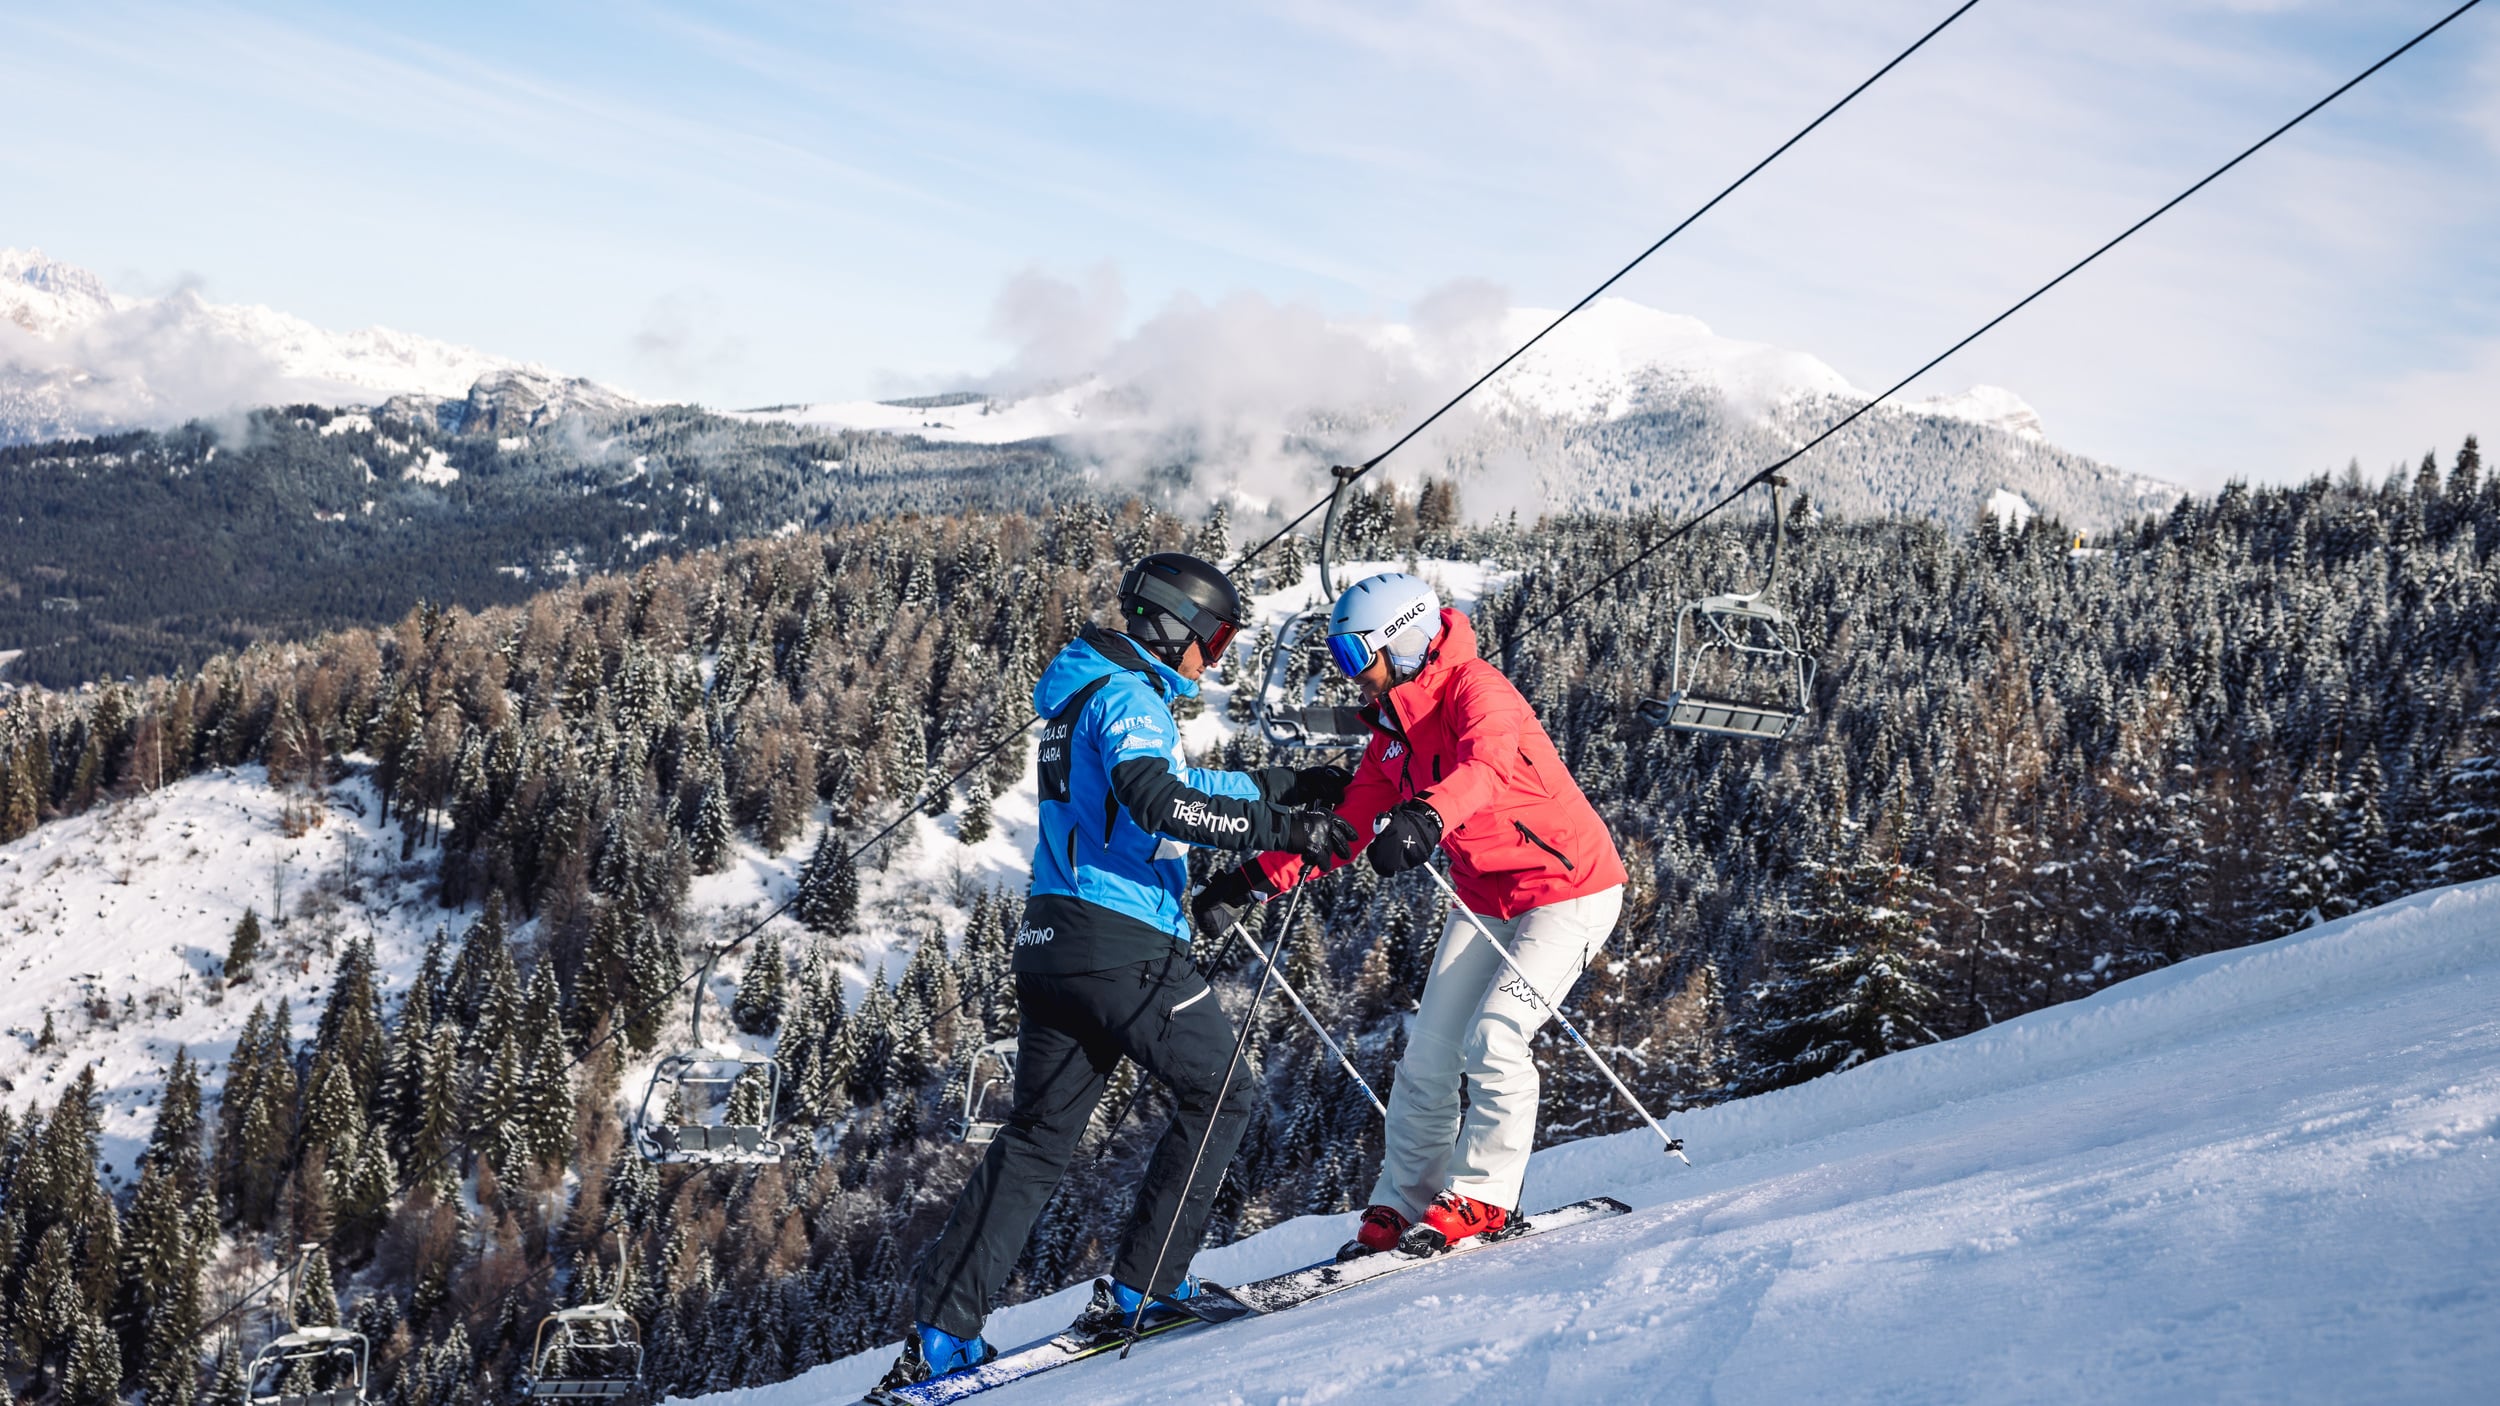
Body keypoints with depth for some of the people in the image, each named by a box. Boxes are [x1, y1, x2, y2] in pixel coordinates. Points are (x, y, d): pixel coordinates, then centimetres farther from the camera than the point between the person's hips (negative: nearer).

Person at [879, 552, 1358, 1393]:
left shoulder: (1081, 697, 22)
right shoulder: (1129, 697, -10)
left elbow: (1177, 782, 35)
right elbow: (1154, 799, -28)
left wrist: (1288, 785, 35)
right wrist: (1279, 828, -27)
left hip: (1051, 941, 9)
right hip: (1124, 942, -9)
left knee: (1037, 1135, 10)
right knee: (1218, 1092, 7)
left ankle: (939, 1332, 4)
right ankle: (1138, 1289, 4)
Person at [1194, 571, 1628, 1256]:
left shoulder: (1472, 686, -20)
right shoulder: (1391, 731, 6)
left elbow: (1490, 762, -41)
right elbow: (1344, 827, 9)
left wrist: (1427, 815, -60)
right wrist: (1254, 881, 0)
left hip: (1570, 886, -8)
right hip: (1484, 897, 8)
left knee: (1493, 1038, -19)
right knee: (1427, 1052, 3)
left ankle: (1480, 1198, -6)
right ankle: (1402, 1205, 13)